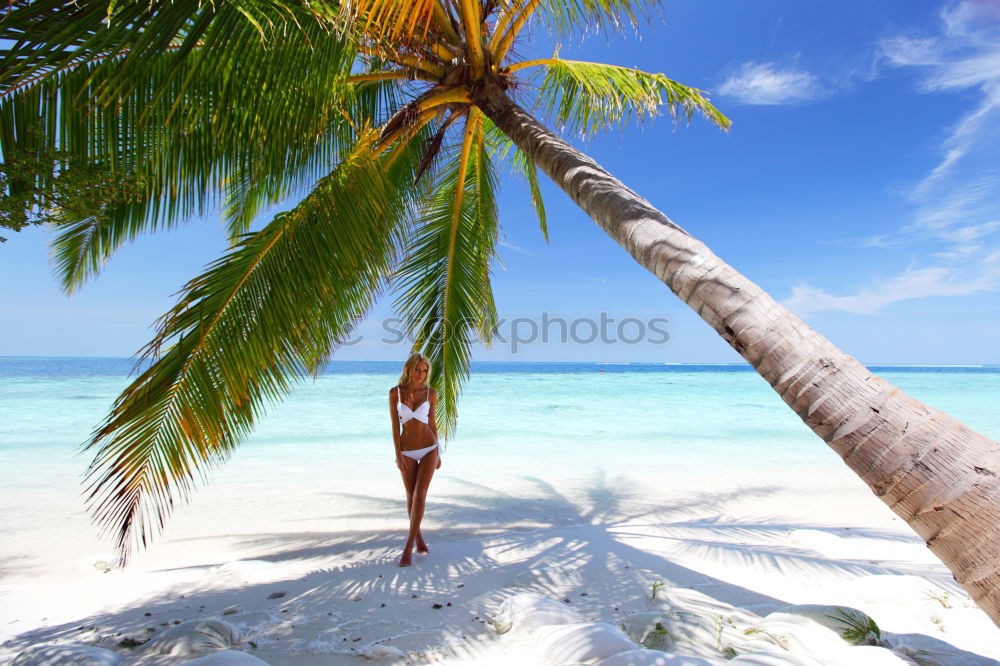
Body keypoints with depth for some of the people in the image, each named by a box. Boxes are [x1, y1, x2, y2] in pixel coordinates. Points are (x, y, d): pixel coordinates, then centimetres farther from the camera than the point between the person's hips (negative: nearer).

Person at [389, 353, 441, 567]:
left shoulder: (430, 393, -3)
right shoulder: (395, 392, -5)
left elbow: (432, 423, 5)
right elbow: (395, 425, -5)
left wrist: (437, 453, 7)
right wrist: (398, 455, -9)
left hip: (429, 449, 0)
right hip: (407, 452, 1)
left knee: (420, 495, -8)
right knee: (411, 496, 11)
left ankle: (408, 547, -2)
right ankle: (418, 537, 32)